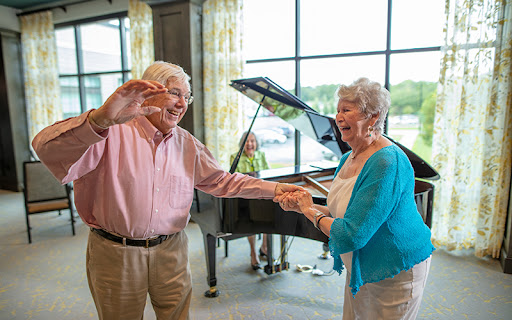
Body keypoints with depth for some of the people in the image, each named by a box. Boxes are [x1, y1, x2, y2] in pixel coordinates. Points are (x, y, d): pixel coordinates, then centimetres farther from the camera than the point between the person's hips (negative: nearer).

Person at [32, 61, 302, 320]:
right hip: (115, 253, -3)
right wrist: (100, 119, -48)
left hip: (171, 251, 4)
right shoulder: (112, 133, -15)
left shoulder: (188, 144, 3)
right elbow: (47, 149, -29)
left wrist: (274, 189, 0)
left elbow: (221, 181, 7)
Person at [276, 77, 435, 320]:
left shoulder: (388, 164, -30)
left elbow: (350, 235, -33)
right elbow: (343, 212, 7)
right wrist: (302, 206, -8)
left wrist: (311, 211, -18)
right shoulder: (348, 158, 0)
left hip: (395, 273, -8)